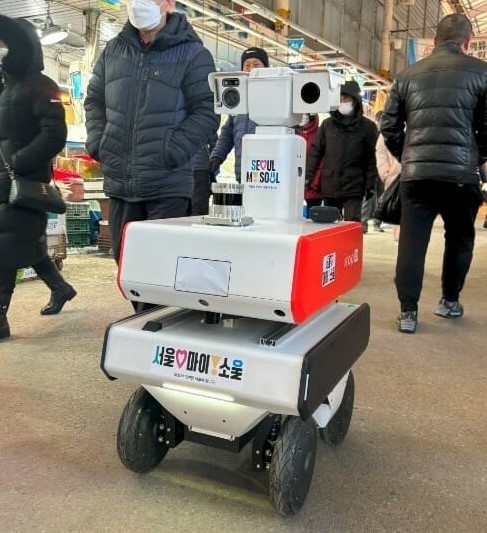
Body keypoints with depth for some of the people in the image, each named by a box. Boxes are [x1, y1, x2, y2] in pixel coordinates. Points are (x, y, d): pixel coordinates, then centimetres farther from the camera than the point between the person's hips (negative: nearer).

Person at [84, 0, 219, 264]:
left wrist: (172, 152, -16)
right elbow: (94, 100, 22)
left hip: (168, 186, -5)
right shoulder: (113, 50, 14)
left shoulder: (192, 54, -2)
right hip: (119, 183, 6)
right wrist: (97, 142, 6)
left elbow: (207, 111, -7)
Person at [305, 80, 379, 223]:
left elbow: (372, 158, 0)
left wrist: (371, 185, -6)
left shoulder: (367, 127, 1)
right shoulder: (327, 124, 8)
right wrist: (308, 175, -2)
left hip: (354, 189, -3)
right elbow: (315, 151, 8)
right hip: (329, 187, 4)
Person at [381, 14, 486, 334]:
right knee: (459, 239, 18)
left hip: (415, 173, 1)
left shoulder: (408, 75, 12)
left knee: (411, 243, 4)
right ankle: (450, 301, 28)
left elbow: (389, 127, 11)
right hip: (460, 173, -1)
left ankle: (408, 312, 3)